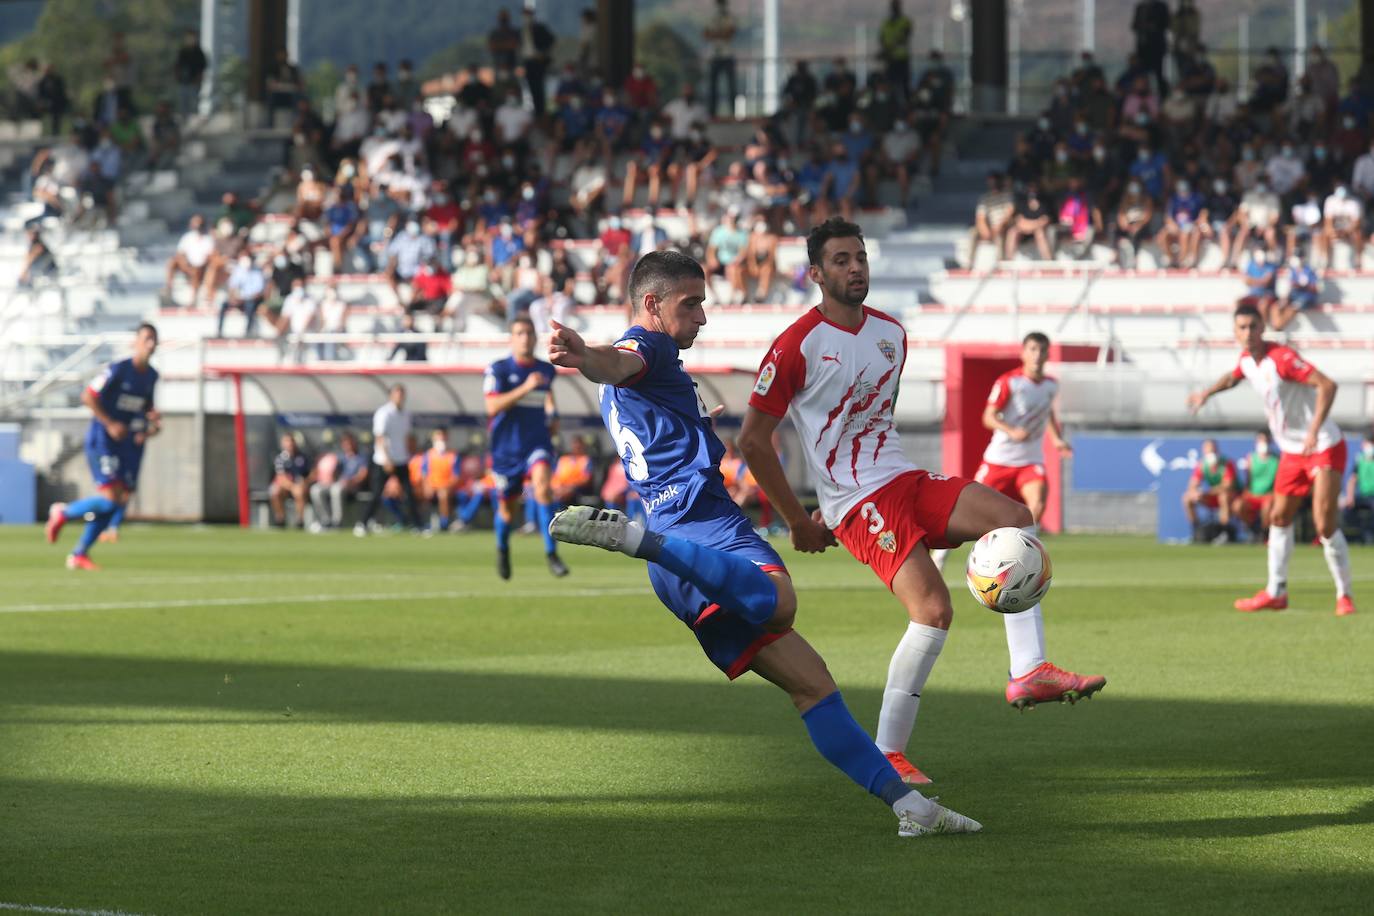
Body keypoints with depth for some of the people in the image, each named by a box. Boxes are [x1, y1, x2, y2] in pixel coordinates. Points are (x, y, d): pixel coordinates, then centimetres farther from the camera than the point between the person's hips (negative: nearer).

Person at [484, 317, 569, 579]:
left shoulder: (546, 370, 8)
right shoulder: (497, 370, -6)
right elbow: (493, 406, -20)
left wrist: (551, 412, 10)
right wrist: (526, 388, -26)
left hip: (537, 442, 1)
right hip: (506, 447, -1)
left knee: (542, 486, -26)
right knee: (507, 505, 10)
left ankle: (551, 553, -24)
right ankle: (502, 549, 41)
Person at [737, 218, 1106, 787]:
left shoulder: (891, 333, 12)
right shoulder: (797, 345, -10)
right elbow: (752, 440, -8)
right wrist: (797, 522, -5)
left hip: (906, 479, 7)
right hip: (857, 504, -7)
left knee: (1014, 518, -16)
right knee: (934, 610, -22)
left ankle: (1029, 672, -22)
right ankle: (887, 755, -11)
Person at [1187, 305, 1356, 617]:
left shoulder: (1282, 357, -24)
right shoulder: (1247, 360, 2)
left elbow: (1327, 385, -32)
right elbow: (1233, 377, 30)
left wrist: (1314, 430, -39)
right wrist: (1207, 393, 26)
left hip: (1324, 448, -8)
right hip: (1292, 452, 8)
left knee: (1324, 523, -14)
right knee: (1279, 517, 12)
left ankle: (1344, 596, -2)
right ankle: (1276, 592, 23)